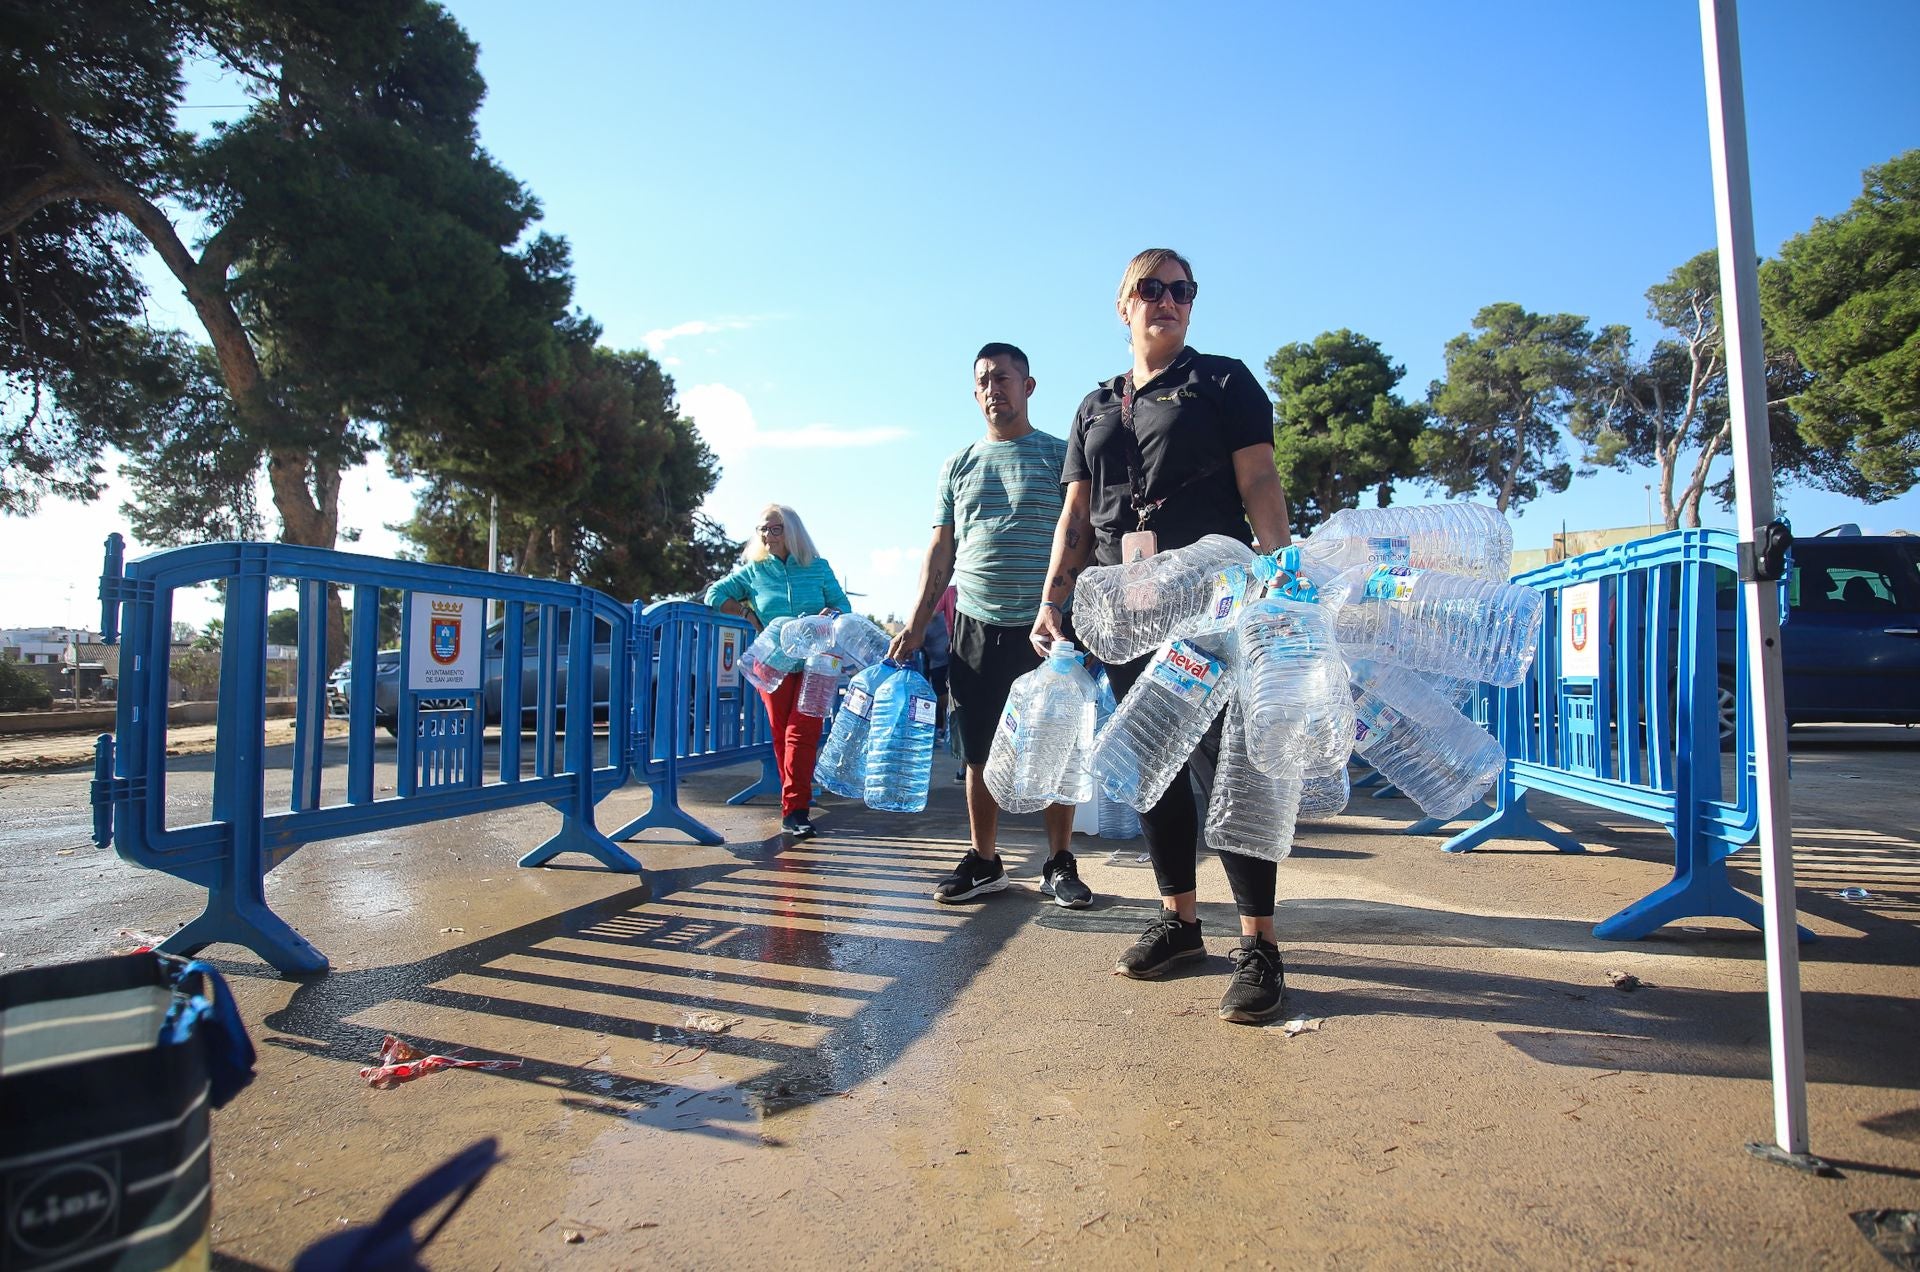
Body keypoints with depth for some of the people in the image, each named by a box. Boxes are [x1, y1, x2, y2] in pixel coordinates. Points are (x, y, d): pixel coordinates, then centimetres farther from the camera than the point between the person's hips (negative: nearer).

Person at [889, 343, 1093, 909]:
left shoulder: (1061, 455, 5)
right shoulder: (959, 464, 15)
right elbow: (941, 550, 15)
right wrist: (916, 623, 8)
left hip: (1047, 626, -2)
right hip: (976, 626, 3)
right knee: (980, 754, 6)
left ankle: (1059, 865, 14)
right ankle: (982, 861, 18)